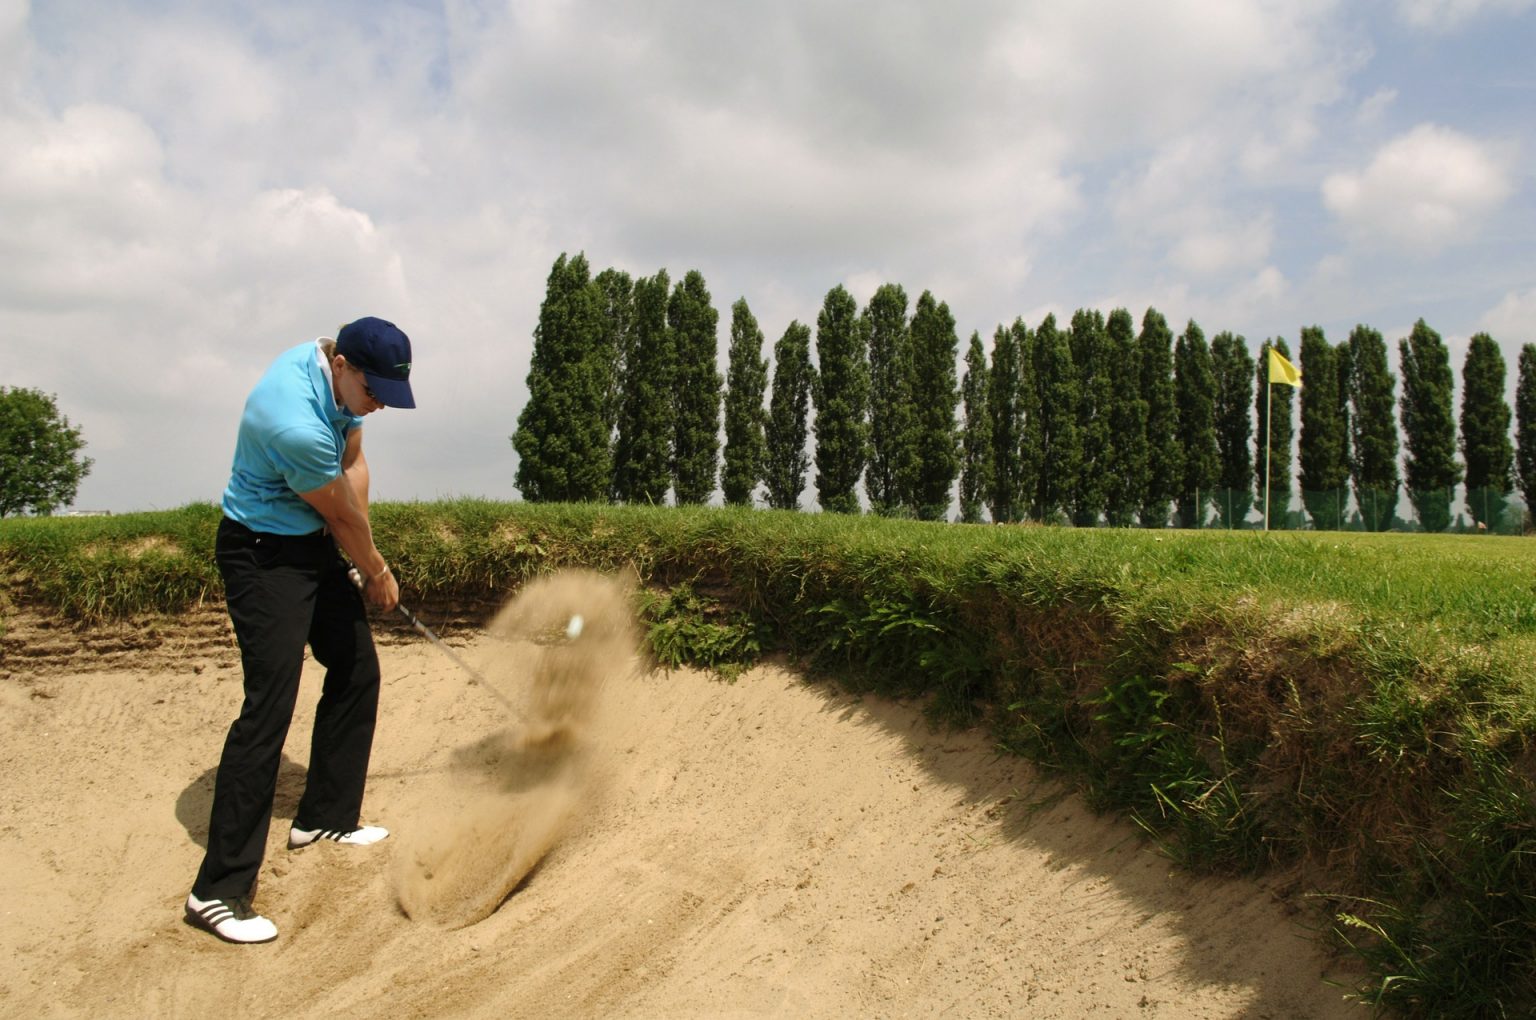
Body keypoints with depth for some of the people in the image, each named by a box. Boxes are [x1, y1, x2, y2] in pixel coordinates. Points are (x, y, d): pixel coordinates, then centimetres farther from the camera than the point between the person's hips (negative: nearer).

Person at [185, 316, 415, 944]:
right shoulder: (296, 427, -33)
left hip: (315, 543, 10)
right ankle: (218, 889, -9)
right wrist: (377, 572, 1)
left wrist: (362, 560, -1)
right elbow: (346, 515, -16)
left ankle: (324, 817, 28)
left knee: (356, 669, 13)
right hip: (264, 556, -9)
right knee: (269, 705, -14)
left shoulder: (340, 373, -5)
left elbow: (353, 466, 7)